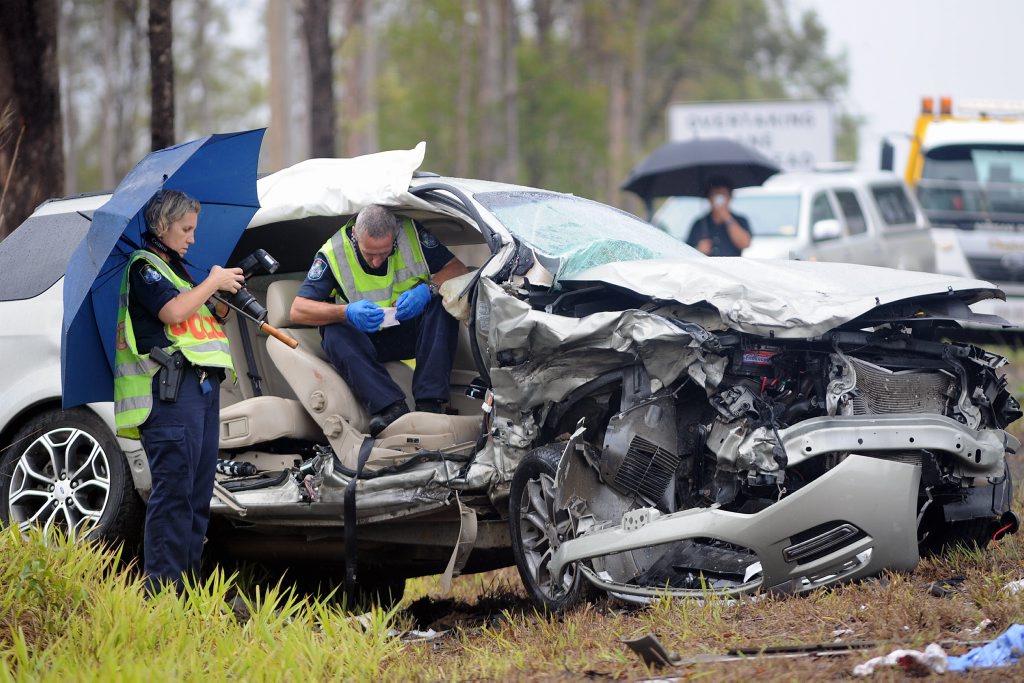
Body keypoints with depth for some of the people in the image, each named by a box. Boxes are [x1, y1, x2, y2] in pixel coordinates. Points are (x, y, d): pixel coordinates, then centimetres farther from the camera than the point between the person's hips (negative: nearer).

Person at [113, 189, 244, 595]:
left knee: (198, 493, 8)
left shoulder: (176, 270, 26)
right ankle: (161, 587, -16)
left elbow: (205, 323, 29)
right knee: (173, 489, -14)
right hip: (170, 388, -10)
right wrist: (214, 283, -6)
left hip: (202, 386, 10)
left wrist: (224, 302, 12)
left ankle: (187, 581, 11)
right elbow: (172, 311, -17)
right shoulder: (143, 266, -2)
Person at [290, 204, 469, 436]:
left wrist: (427, 290, -32)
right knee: (333, 331, -31)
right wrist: (347, 312, -36)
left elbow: (459, 269, -12)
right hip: (368, 341, 0)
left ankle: (430, 402, -36)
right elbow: (298, 310, -19)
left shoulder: (411, 234, -14)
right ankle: (392, 407, -44)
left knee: (442, 301, -27)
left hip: (412, 333, 1)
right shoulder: (333, 253, -16)